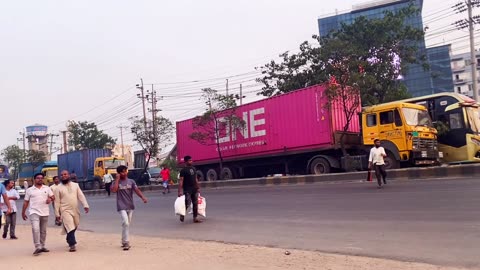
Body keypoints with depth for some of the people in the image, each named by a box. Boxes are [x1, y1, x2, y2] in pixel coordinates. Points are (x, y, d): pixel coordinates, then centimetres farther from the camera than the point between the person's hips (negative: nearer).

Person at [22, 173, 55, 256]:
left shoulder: (47, 188, 8)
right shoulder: (29, 190, 5)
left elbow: (53, 197, 8)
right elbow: (26, 202, 8)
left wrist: (50, 199, -15)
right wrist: (23, 212, 7)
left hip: (45, 213, 3)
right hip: (34, 212, -3)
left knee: (43, 231, 10)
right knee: (36, 229, -19)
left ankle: (42, 246, 21)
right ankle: (38, 247, -17)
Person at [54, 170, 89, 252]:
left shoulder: (75, 185, 8)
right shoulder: (58, 188, 0)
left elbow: (81, 196, 2)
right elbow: (57, 202, 0)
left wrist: (85, 205, -11)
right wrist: (57, 214, -4)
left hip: (75, 210, 4)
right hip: (65, 211, -4)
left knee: (74, 227, 15)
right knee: (70, 227, -15)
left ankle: (69, 240, 38)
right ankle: (72, 245, -11)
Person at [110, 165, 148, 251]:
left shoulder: (131, 181, 5)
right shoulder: (116, 182, 0)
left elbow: (137, 190, -8)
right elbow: (114, 190, -21)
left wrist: (143, 197, -25)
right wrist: (117, 179, -12)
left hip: (130, 206, 3)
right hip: (122, 207, -3)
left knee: (127, 224, 12)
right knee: (125, 223, -18)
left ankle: (124, 241, 28)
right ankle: (126, 243, -11)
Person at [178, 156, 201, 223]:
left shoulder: (193, 169, 12)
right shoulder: (183, 170, -9)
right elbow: (181, 181, -15)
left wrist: (198, 187, 16)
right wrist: (180, 191, -22)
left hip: (194, 189, 7)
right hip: (187, 190, -7)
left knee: (195, 204, 7)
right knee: (187, 203, -12)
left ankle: (195, 218, 13)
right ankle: (182, 214, 13)